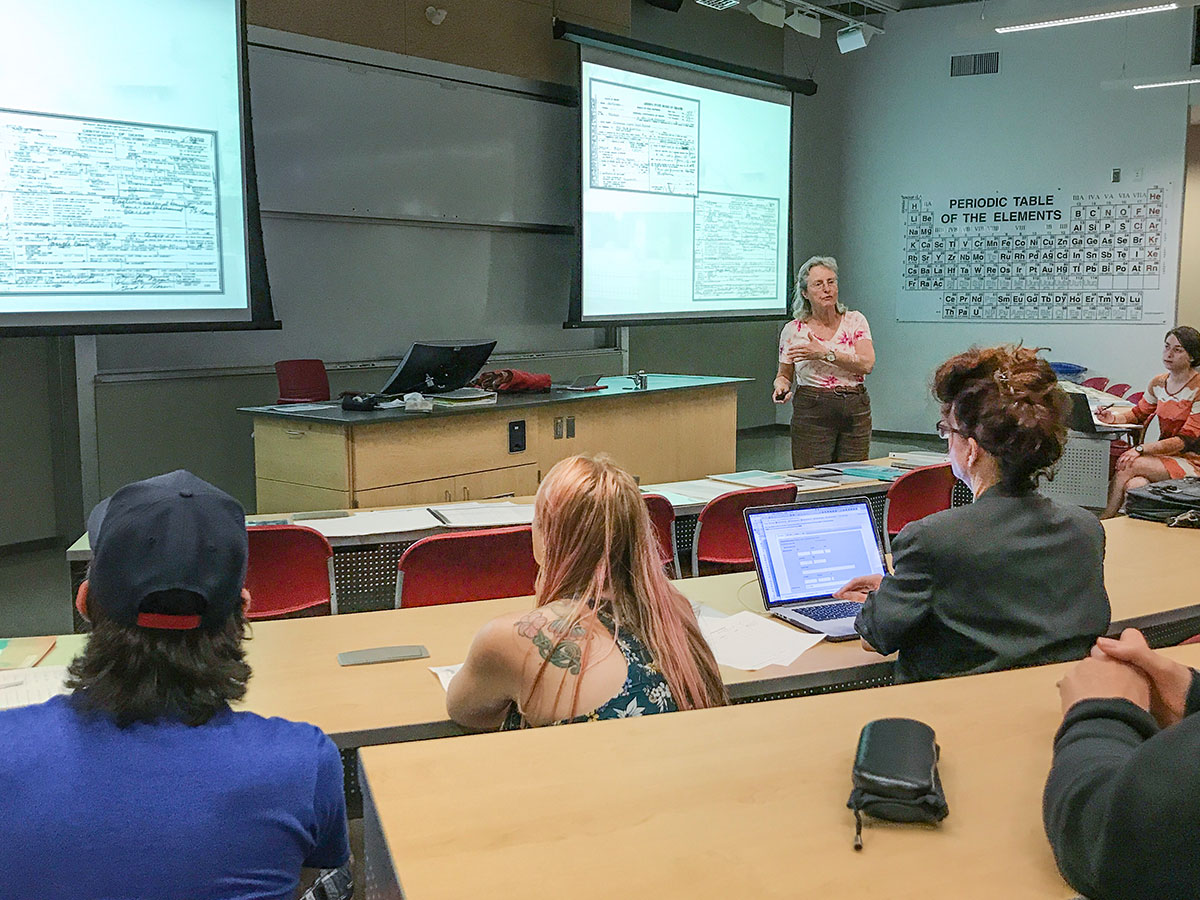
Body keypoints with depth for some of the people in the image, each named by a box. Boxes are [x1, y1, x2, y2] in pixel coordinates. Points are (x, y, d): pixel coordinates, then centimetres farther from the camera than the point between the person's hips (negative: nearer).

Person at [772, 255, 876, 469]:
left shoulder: (855, 321, 4)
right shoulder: (793, 330, 3)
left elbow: (867, 364, -9)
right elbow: (784, 375, 13)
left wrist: (826, 354, -16)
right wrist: (782, 387, -10)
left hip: (855, 411, 1)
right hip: (811, 412, -1)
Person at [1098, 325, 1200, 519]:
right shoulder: (1158, 383, 8)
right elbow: (1139, 414, 22)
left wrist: (1141, 449, -25)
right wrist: (1114, 417, -2)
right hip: (1163, 455, 5)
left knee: (1129, 465, -28)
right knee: (1132, 486, -30)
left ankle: (1104, 521, -17)